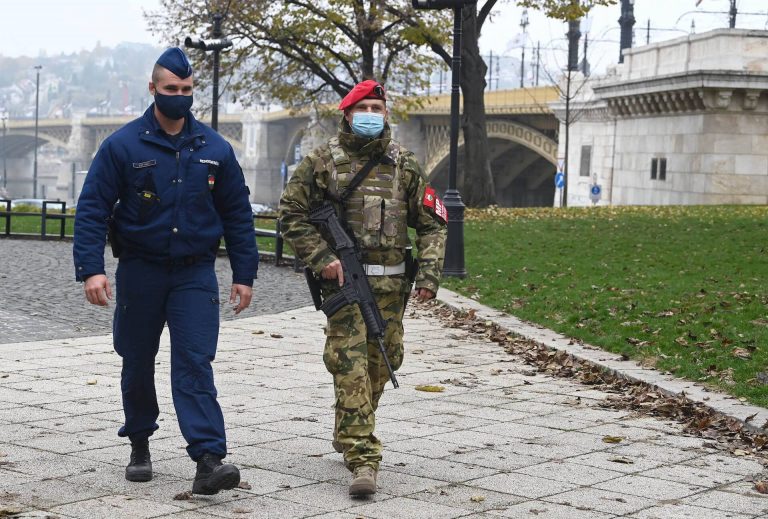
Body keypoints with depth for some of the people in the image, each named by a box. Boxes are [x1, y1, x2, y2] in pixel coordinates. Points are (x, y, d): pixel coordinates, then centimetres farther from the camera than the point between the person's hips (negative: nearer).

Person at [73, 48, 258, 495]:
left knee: (195, 362, -10)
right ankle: (139, 444, 30)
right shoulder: (123, 146, -4)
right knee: (138, 362, 12)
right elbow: (92, 209, -5)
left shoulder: (215, 149, 3)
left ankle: (209, 458, -17)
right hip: (139, 272, 0)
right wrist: (91, 268, -16)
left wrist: (244, 274, 6)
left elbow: (238, 214, 9)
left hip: (196, 273, 0)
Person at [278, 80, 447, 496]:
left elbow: (432, 223, 11)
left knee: (381, 364, 12)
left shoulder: (404, 164, 9)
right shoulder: (322, 161, 1)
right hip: (344, 279, -4)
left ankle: (347, 434, 35)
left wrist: (429, 272, -1)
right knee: (351, 365, -12)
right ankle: (362, 459, -14)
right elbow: (291, 214, 2)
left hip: (391, 283, 4)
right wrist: (322, 258, -9)